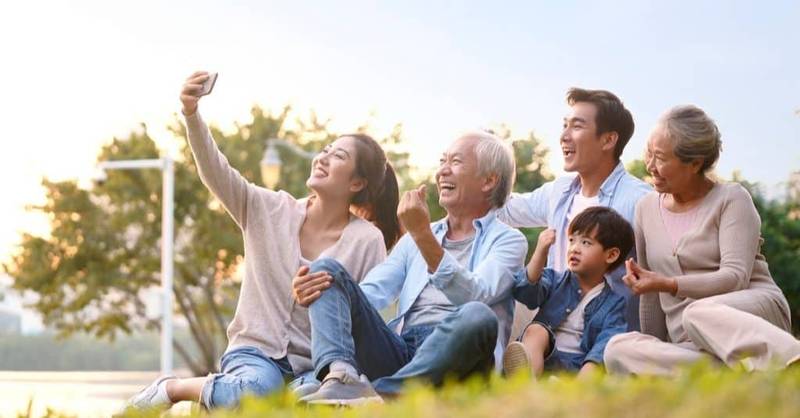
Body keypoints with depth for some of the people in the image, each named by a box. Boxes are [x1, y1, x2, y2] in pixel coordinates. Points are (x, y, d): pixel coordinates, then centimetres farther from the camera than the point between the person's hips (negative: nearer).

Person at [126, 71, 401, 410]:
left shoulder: (368, 241, -1)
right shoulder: (271, 211, 4)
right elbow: (216, 174, -10)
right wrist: (192, 115, -25)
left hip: (314, 366, 1)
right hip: (255, 352, -1)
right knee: (256, 387, -38)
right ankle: (171, 388, -8)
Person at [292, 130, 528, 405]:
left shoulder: (507, 240, 10)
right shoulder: (414, 239, 28)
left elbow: (473, 295, -10)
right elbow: (374, 292, 12)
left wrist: (423, 236, -19)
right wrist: (316, 293, -8)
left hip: (450, 360, -5)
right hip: (399, 349, 5)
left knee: (478, 316, -36)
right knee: (326, 269, -8)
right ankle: (341, 375, -36)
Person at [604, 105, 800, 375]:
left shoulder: (731, 199, 1)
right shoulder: (647, 209, 18)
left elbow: (736, 277, -11)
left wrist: (668, 284, -21)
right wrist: (652, 353, 20)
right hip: (688, 344, 5)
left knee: (699, 313, -41)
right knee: (619, 350, -28)